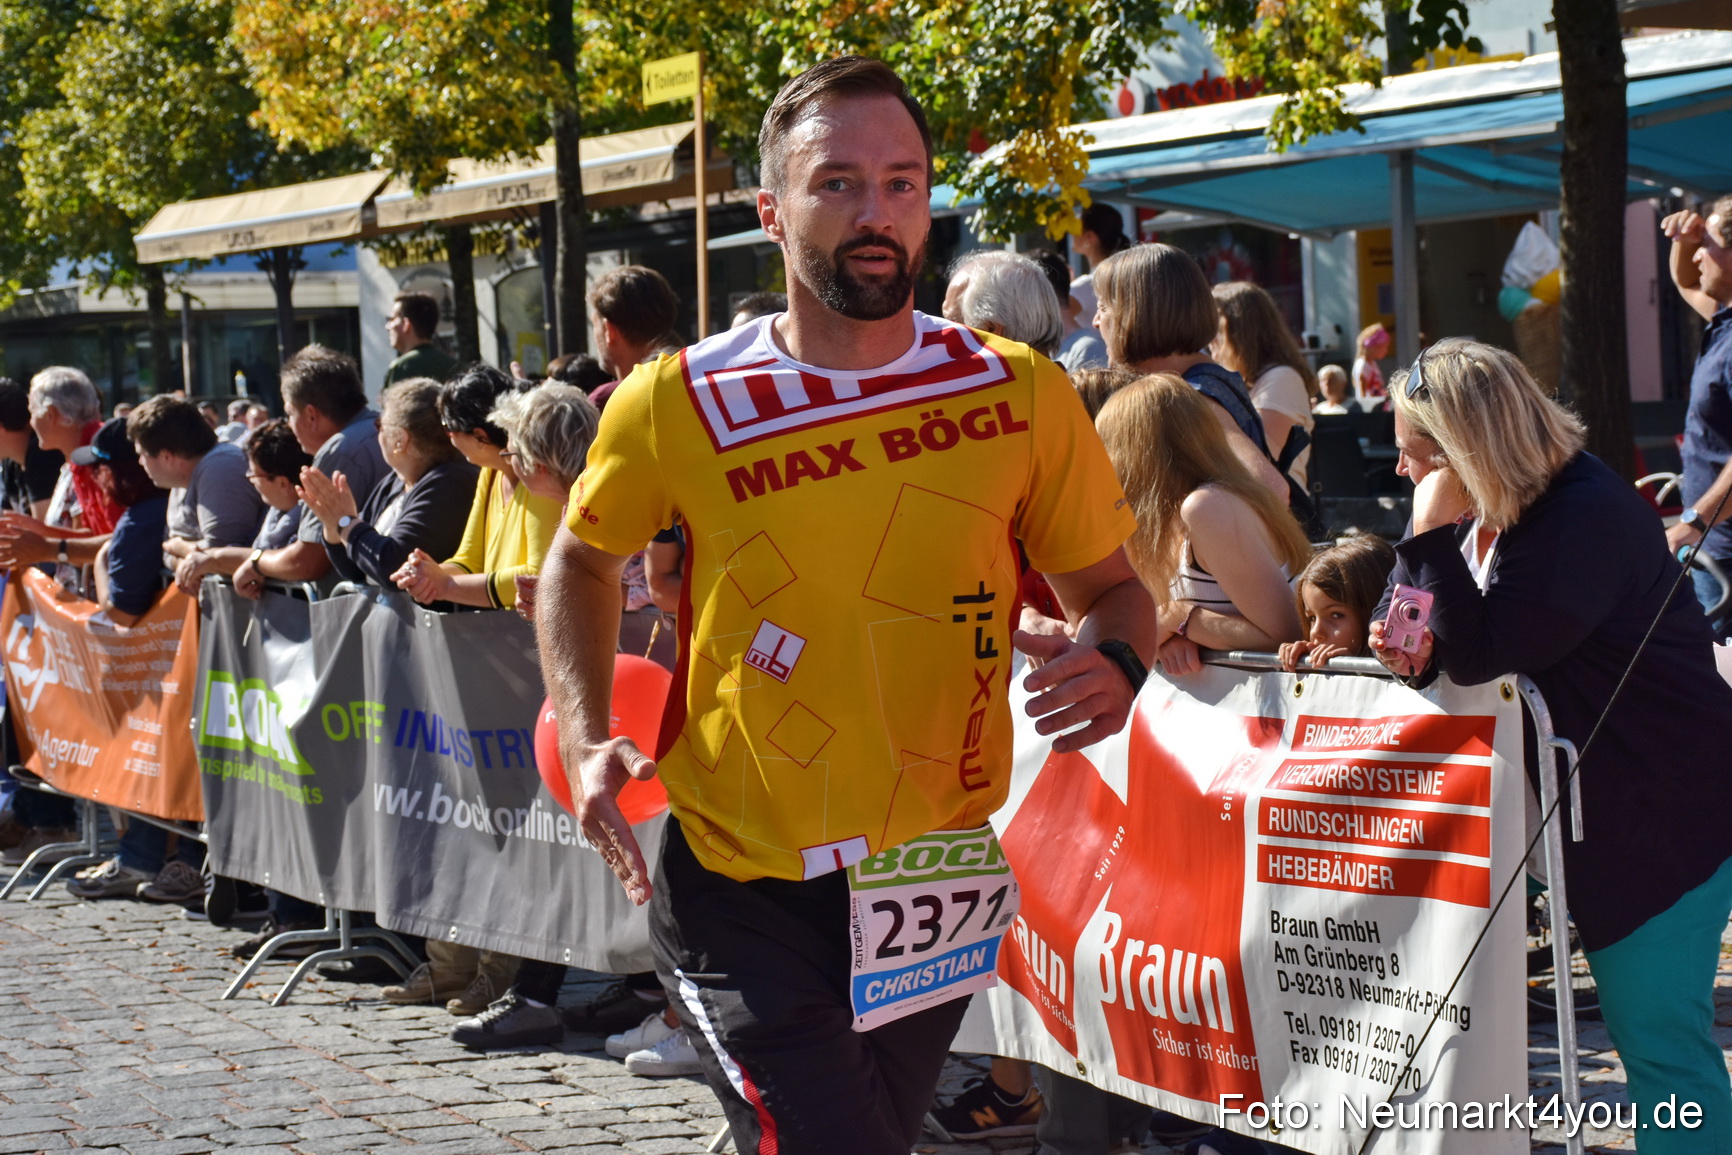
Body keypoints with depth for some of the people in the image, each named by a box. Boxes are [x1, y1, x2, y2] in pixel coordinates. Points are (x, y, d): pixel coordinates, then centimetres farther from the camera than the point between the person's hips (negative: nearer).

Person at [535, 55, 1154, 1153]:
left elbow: (1109, 584, 7)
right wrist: (587, 740, -3)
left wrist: (1114, 664, -16)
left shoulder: (1021, 396, -5)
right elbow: (583, 562, 11)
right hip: (742, 895, -3)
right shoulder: (677, 406, -7)